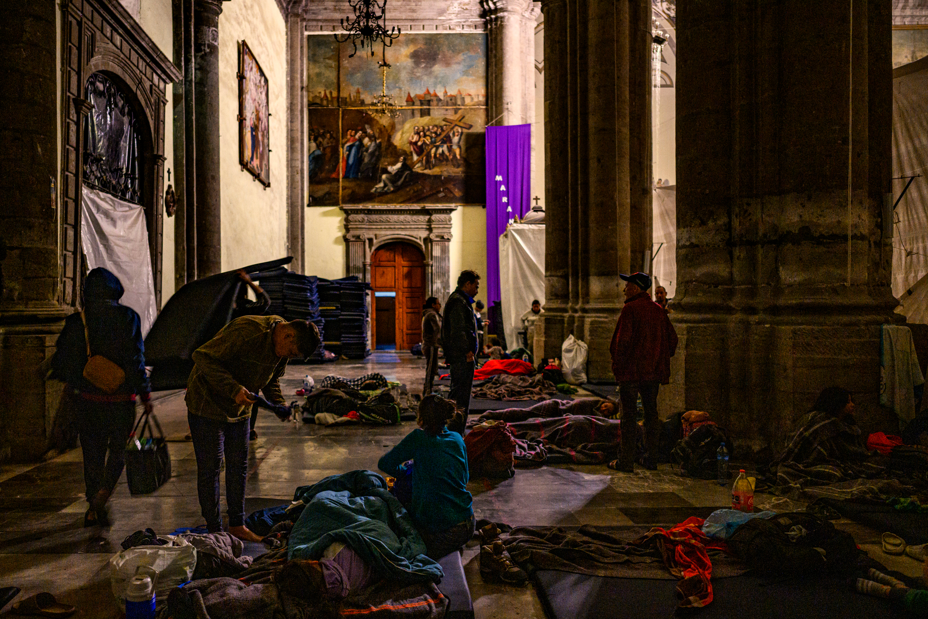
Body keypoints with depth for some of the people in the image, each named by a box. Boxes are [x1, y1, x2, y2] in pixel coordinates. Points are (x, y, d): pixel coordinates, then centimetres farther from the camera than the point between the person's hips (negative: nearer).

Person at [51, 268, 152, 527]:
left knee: (92, 451, 15)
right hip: (121, 398, -2)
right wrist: (144, 393, -6)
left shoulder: (76, 321, -1)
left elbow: (61, 360, 4)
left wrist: (70, 381, 26)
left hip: (87, 398, 2)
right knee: (118, 449, 14)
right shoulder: (128, 317, -8)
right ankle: (103, 493, -9)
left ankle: (93, 509, 19)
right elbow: (135, 358, -12)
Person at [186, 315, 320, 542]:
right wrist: (234, 389, -37)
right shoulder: (247, 332, -31)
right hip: (207, 406, -7)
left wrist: (279, 404, -8)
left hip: (239, 409, 7)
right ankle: (214, 530, 14)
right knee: (210, 468, 1)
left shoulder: (282, 348, -4)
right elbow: (202, 356, -29)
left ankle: (237, 525, 25)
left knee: (239, 466, 12)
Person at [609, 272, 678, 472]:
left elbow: (623, 340, -18)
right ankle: (652, 459, 19)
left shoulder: (630, 309, -12)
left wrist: (617, 364, -8)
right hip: (653, 372, 6)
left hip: (630, 372, -6)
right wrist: (662, 362, 18)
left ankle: (627, 461, 2)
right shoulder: (659, 310, 8)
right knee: (651, 412, 13)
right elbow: (672, 338, 12)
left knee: (629, 414, -1)